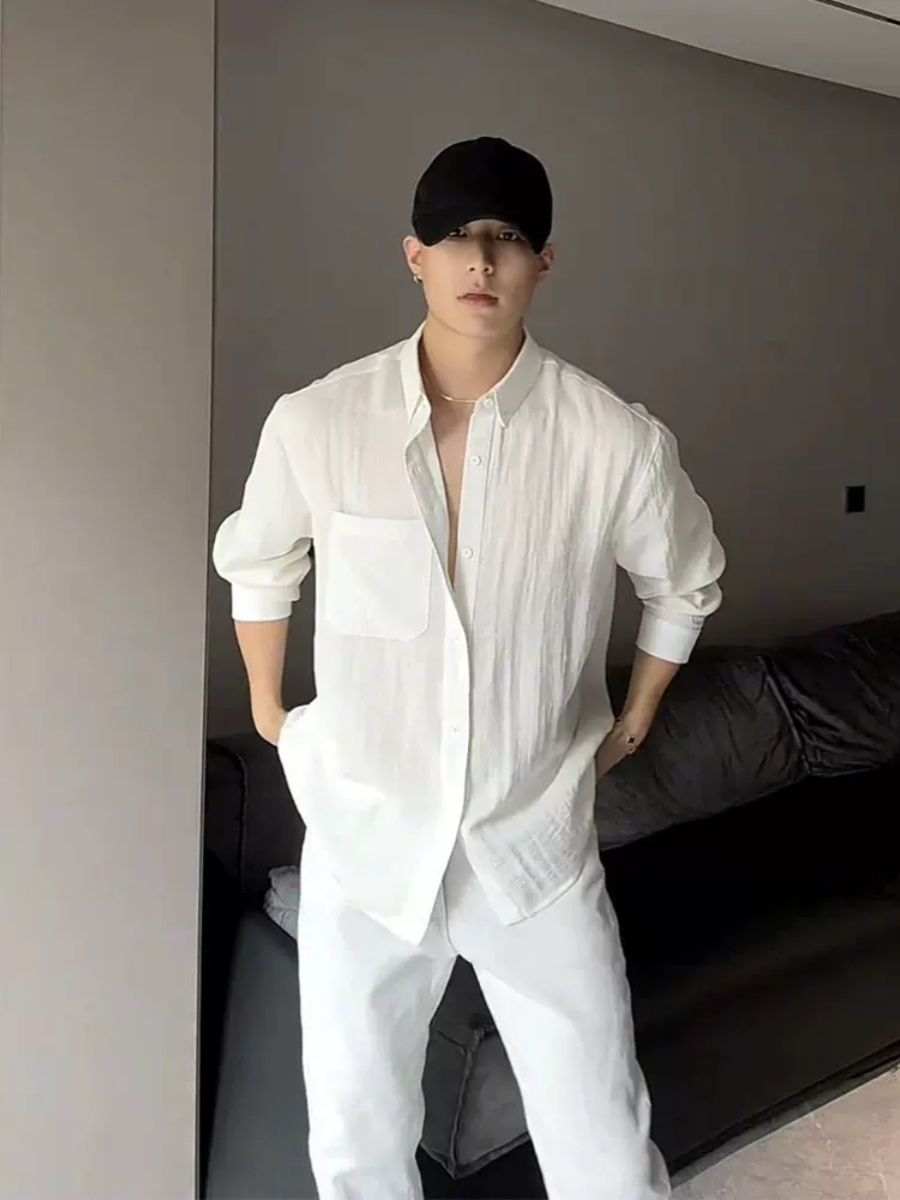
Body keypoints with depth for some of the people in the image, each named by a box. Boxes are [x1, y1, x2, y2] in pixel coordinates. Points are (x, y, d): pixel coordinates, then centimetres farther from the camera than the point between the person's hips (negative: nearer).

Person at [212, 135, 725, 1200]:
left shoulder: (618, 442, -14)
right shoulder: (314, 423, -12)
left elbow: (685, 583, 7)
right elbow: (254, 563, 9)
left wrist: (632, 723, 12)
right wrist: (269, 711, 15)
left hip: (537, 842, 0)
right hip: (364, 835, 1)